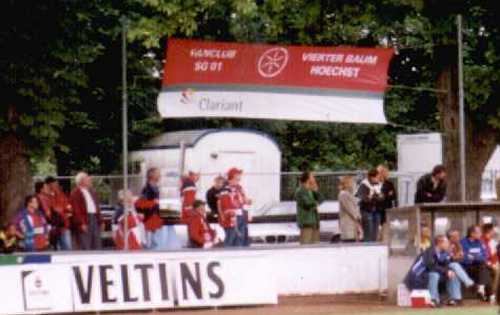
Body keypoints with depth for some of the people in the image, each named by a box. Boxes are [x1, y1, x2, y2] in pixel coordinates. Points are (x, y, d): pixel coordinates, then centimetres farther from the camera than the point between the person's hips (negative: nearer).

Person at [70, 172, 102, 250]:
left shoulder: (92, 192, 19)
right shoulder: (75, 193, -6)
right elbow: (76, 210, -12)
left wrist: (100, 221, 14)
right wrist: (81, 223, -19)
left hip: (94, 218, 8)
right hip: (84, 221, -8)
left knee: (97, 246, 7)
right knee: (85, 247, -9)